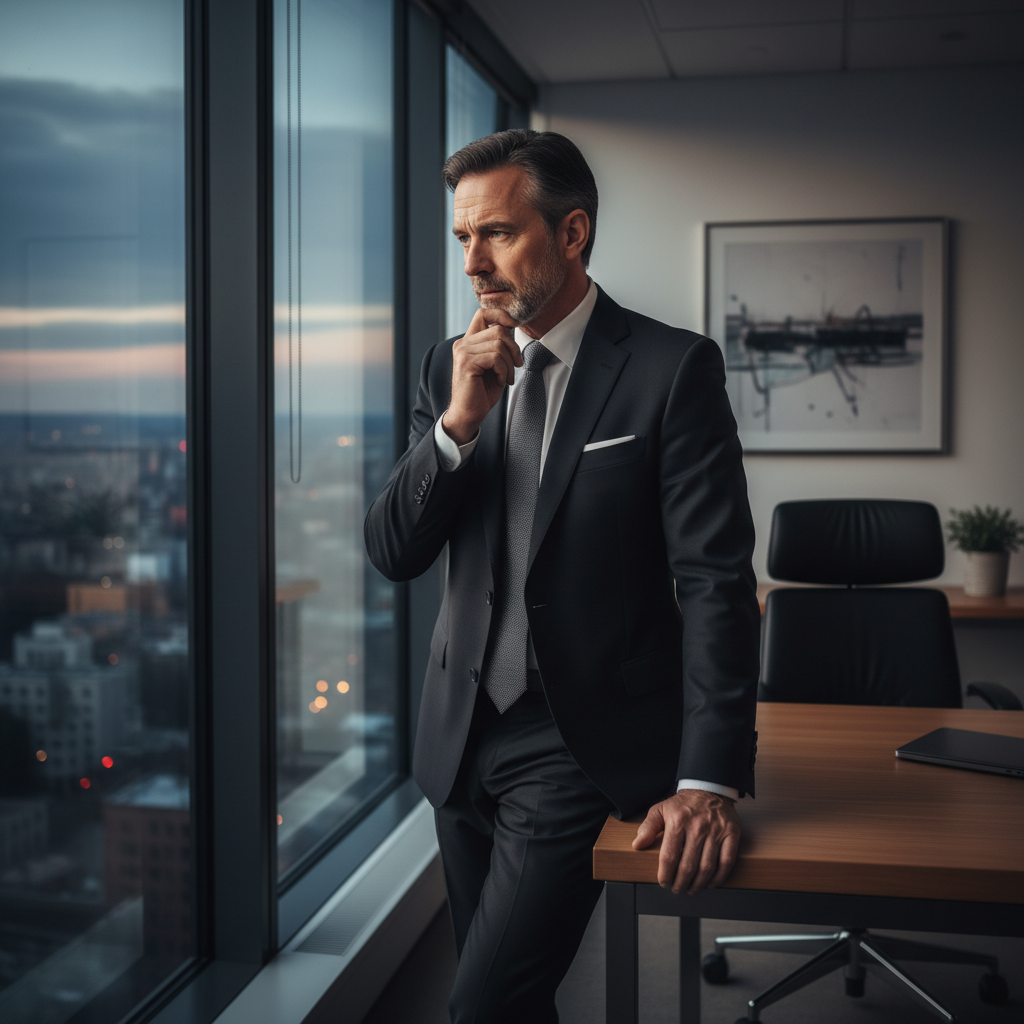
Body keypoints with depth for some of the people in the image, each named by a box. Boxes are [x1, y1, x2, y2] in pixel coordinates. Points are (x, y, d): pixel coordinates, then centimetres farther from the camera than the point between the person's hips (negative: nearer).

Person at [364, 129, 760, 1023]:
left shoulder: (674, 369, -10)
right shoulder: (450, 368, 4)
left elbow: (716, 581, -14)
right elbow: (393, 553, 0)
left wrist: (711, 780, -22)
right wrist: (459, 422, -16)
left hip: (584, 744, -5)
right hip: (463, 737, 5)